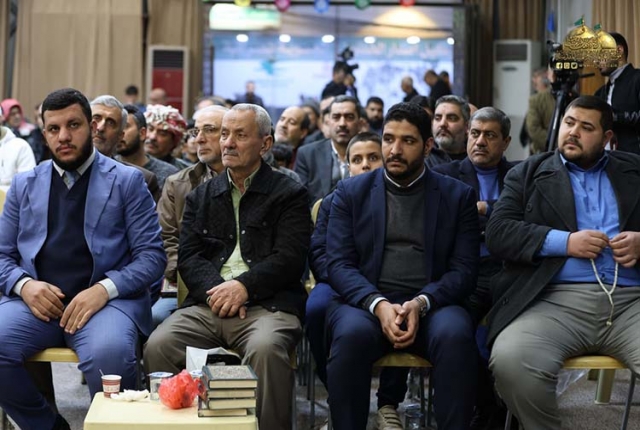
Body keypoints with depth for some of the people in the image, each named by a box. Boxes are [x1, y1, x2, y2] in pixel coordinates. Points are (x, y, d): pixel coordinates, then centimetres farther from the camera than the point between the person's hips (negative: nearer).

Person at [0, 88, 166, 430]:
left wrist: (104, 289, -16)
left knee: (108, 353, -35)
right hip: (38, 300, 3)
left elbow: (152, 256, 1)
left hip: (107, 299, -3)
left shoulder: (126, 181, 7)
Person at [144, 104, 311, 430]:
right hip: (208, 304, 3)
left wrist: (244, 286, -16)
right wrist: (217, 290, -9)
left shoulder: (290, 194, 10)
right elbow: (188, 256, 11)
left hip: (266, 304, -3)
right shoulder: (201, 196, 22)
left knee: (266, 348, -37)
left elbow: (290, 259, -2)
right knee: (158, 345, -26)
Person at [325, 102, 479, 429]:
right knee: (351, 334, -35)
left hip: (432, 306, 0)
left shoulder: (458, 196, 11)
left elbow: (464, 271, 3)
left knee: (456, 335, -34)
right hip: (367, 303, 0)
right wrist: (379, 304, -17)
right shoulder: (351, 192, 12)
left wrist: (421, 303, -17)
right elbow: (339, 264, 2)